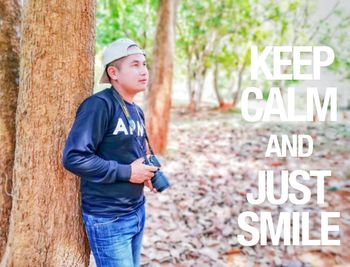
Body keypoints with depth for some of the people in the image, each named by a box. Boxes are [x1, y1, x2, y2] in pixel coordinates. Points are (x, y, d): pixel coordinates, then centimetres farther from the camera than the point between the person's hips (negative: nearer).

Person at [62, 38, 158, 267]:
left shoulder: (137, 111, 8)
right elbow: (74, 157, -25)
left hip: (137, 211, 8)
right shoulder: (99, 104, -18)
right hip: (108, 219, -8)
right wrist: (126, 172, -20)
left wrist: (146, 171, -1)